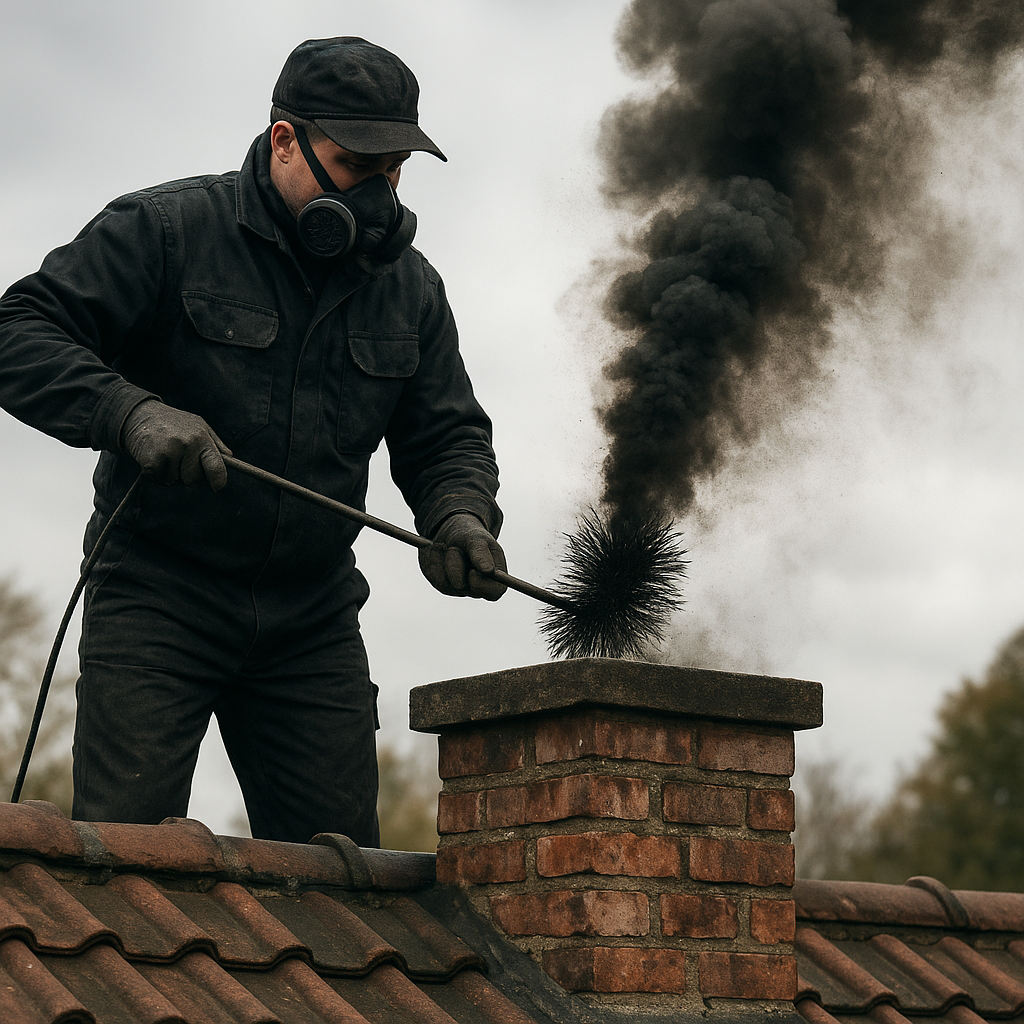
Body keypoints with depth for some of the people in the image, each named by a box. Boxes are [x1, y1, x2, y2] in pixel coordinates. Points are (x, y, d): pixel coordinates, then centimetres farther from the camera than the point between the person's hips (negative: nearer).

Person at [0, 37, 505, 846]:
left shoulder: (410, 287, 9)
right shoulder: (164, 230, -7)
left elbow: (448, 437, 13)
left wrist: (459, 515, -11)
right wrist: (131, 412, -29)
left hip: (312, 621, 4)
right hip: (158, 598, -4)